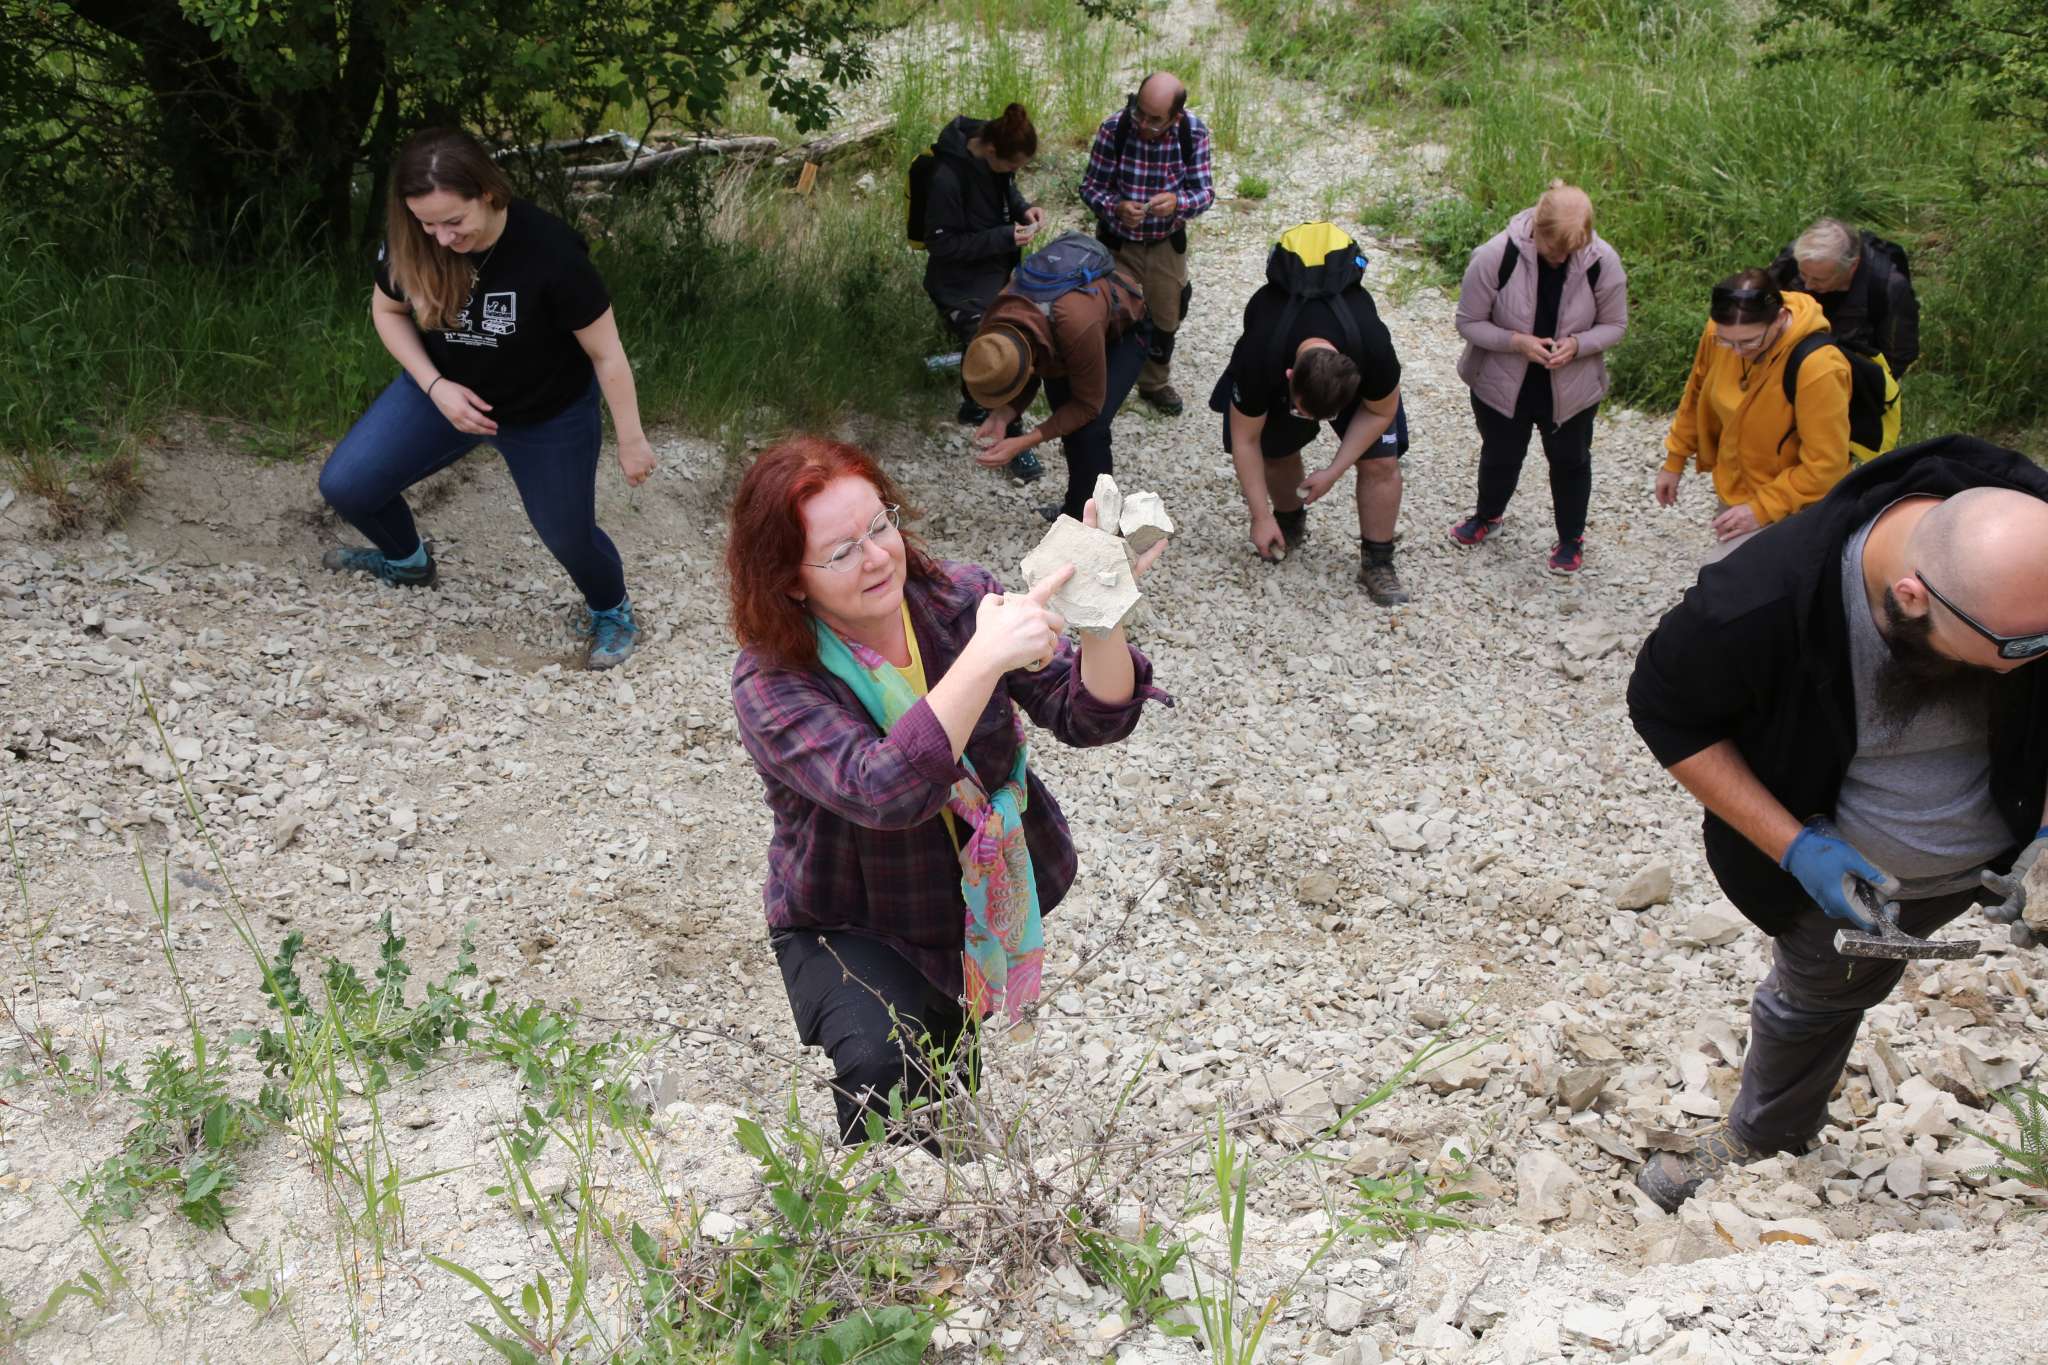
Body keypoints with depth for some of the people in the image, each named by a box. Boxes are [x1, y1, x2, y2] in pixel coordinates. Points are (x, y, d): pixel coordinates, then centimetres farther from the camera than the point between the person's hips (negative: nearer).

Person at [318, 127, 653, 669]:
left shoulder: (549, 252, -34)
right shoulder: (409, 241, -21)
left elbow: (606, 352, -23)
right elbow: (387, 310, -2)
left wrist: (631, 442, -15)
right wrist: (435, 386, -17)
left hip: (547, 414, -4)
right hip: (447, 392, 4)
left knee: (567, 532, 6)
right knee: (345, 485, 0)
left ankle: (612, 611, 41)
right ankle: (407, 562, 33)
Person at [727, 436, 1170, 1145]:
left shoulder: (961, 600, -12)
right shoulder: (772, 682, -23)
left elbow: (1094, 716, -17)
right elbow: (880, 790, -40)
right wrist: (984, 660, -48)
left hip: (987, 900, 4)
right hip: (853, 928, -3)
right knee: (888, 1068, -24)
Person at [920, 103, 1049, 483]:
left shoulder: (996, 155, -10)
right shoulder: (947, 177, -32)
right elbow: (942, 244, -25)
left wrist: (1024, 208, -9)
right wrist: (1004, 237, -28)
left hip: (996, 270, 8)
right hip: (962, 287, -8)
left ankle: (972, 406, 51)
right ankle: (1012, 441, 13)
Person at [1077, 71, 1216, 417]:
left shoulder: (1194, 132, -19)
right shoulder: (1115, 127, -24)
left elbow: (1205, 191, -14)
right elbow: (1090, 186, -17)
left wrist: (1178, 203, -36)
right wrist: (1116, 208, -37)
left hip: (1168, 242, 2)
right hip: (1118, 241, -2)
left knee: (1165, 317, 17)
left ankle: (1155, 383, 41)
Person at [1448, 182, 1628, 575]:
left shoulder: (1602, 262, -21)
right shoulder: (1495, 256, -26)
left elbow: (1614, 325, -7)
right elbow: (1469, 323, -16)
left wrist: (1577, 344, -27)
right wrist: (1517, 342, -30)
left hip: (1571, 389, 1)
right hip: (1501, 384, 0)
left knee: (1570, 461, 17)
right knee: (1500, 455, 21)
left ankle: (1571, 538, 42)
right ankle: (1488, 515, 52)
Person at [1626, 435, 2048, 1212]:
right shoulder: (1763, 604, -38)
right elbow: (1664, 710, -20)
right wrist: (1794, 846, -24)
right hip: (1845, 867, 1)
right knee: (1811, 1001, 24)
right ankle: (1763, 1141, 52)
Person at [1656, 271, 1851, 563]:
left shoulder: (1817, 368, -32)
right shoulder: (1720, 333, -15)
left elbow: (1825, 465, -25)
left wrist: (1761, 509, -24)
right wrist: (1674, 460, 13)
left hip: (1785, 509, -6)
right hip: (1734, 493, 7)